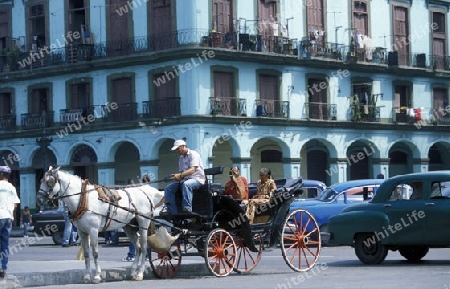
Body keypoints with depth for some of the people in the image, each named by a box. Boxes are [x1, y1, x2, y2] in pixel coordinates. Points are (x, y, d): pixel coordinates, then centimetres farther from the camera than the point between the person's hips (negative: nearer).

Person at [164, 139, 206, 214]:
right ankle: (172, 211, -16)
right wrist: (177, 176, -5)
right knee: (168, 188, -8)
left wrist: (180, 175, -32)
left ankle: (187, 208, -46)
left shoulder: (193, 154, -7)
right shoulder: (181, 158, 19)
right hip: (185, 179, 8)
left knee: (186, 184, -41)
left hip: (197, 178, -8)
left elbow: (192, 170, -20)